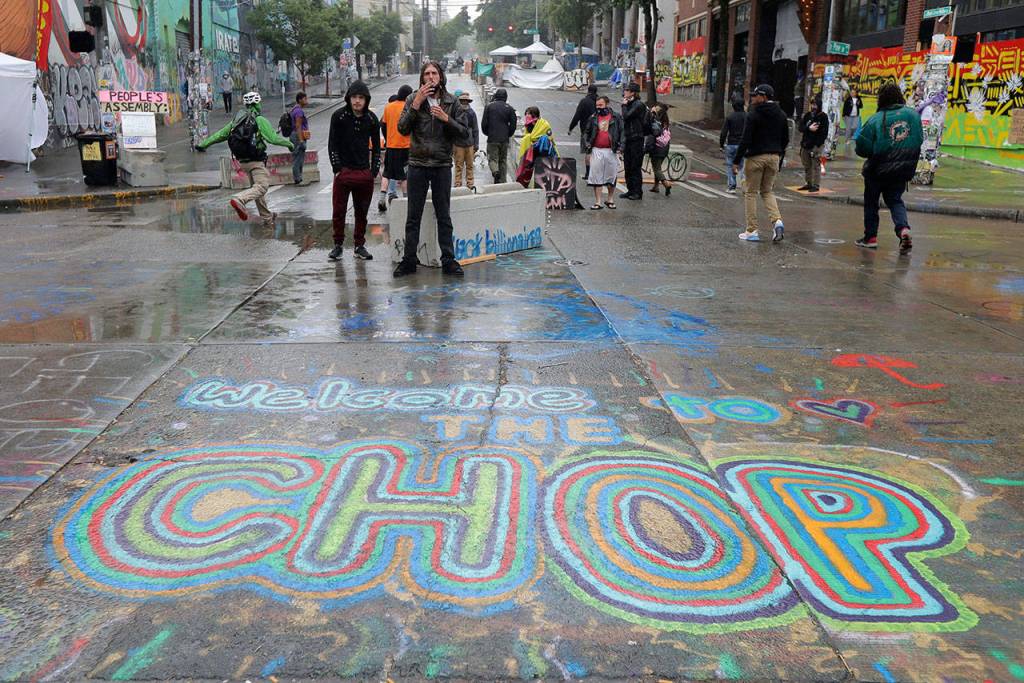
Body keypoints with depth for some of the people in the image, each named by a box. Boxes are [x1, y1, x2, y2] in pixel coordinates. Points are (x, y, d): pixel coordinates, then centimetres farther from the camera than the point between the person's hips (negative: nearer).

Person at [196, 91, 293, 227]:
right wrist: (289, 143, -1)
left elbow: (220, 134, 14)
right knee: (262, 187, -13)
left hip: (242, 161, 8)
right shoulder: (259, 120, -10)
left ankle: (267, 218, 26)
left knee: (256, 186, 19)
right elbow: (273, 138, -16)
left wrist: (203, 144, 24)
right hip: (256, 160, -8)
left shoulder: (236, 120, 10)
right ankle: (239, 200, -37)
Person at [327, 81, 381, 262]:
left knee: (362, 211, 8)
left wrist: (374, 171, 5)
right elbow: (332, 144, 0)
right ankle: (338, 245, 13)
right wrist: (337, 169, -6)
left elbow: (376, 146, 12)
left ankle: (359, 245, 17)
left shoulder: (372, 119, 4)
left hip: (365, 173, 2)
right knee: (338, 211, 2)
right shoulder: (339, 116, -2)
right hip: (343, 172, -2)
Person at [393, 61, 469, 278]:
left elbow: (462, 131, 3)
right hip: (418, 164, 0)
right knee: (413, 217, 5)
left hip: (442, 165, 1)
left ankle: (448, 260, 13)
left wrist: (446, 119, -13)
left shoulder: (451, 102, 4)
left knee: (444, 217, 7)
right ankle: (409, 260, 13)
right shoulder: (413, 99, 1)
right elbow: (402, 129, -6)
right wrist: (416, 104, -15)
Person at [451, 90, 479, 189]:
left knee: (470, 165, 6)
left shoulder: (472, 113, 7)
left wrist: (476, 144, 10)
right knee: (459, 165, -1)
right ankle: (458, 184, 4)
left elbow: (475, 130, 12)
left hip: (470, 143, 3)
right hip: (458, 144, -3)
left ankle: (470, 184, 12)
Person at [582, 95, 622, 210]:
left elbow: (622, 132, 2)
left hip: (611, 151, -1)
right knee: (596, 176, 0)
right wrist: (586, 144, -2)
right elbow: (586, 132, 13)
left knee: (612, 175, 7)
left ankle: (610, 199, 22)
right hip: (596, 151, 1)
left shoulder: (616, 117, 3)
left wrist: (620, 146, -9)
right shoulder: (593, 118, 8)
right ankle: (597, 202, 5)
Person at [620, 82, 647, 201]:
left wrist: (624, 105, -9)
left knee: (635, 167, -4)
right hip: (628, 139, 9)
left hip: (636, 139, -9)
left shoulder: (638, 105, -12)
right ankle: (630, 190, 20)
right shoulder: (630, 104, 15)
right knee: (628, 167, 12)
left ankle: (638, 192, 1)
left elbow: (626, 116, -21)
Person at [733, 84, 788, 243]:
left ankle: (752, 231, 2)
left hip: (756, 157, -6)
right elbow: (785, 140, 13)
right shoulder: (781, 115, 10)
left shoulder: (753, 114, -10)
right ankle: (777, 221, -4)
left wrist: (736, 161, -11)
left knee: (751, 192, 4)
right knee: (767, 191, 19)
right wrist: (780, 161, 18)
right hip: (774, 157, 6)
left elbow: (745, 140, -15)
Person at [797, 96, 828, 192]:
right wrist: (809, 128, -15)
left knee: (816, 166, -5)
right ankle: (808, 183, 22)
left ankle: (816, 185, 0)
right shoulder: (807, 115, 12)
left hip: (816, 145, -6)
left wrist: (817, 145, -17)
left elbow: (824, 133, -10)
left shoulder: (823, 117, -4)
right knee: (807, 166, 12)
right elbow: (800, 127, 3)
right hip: (805, 145, 6)